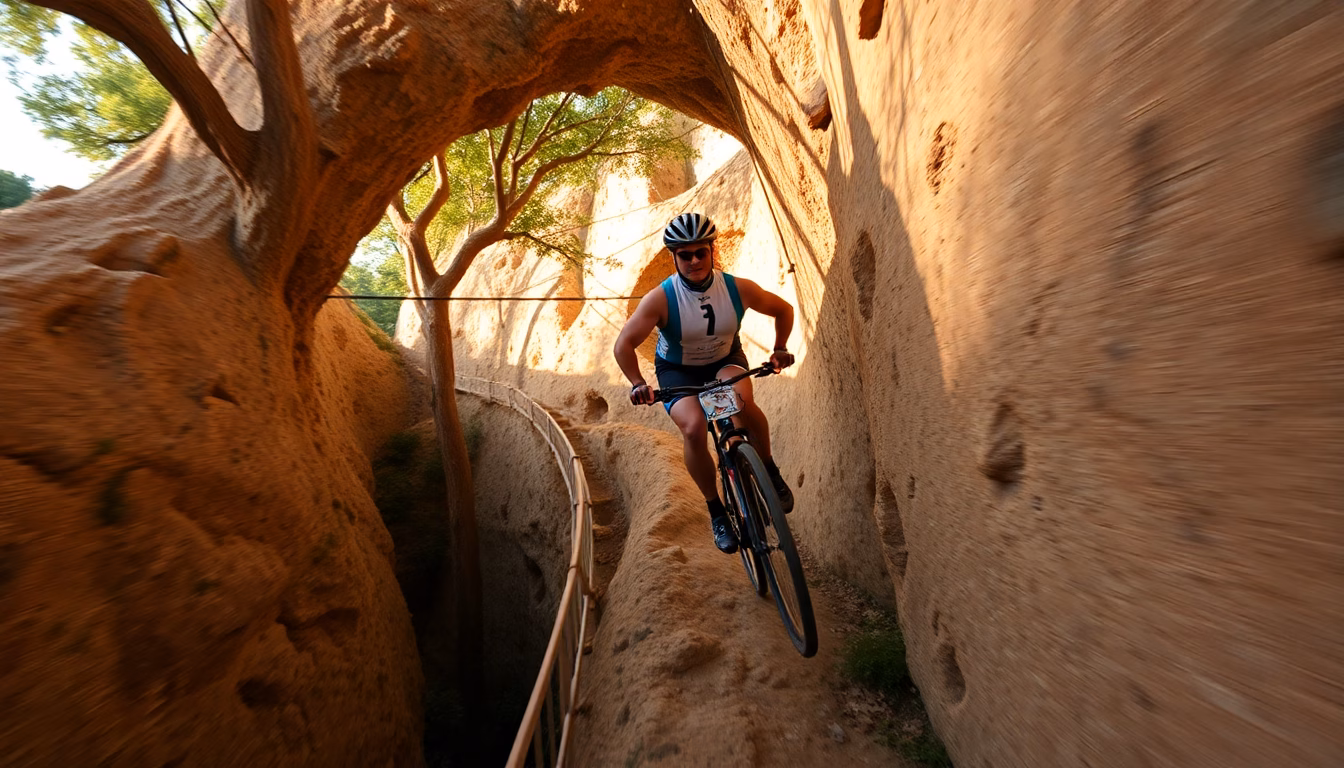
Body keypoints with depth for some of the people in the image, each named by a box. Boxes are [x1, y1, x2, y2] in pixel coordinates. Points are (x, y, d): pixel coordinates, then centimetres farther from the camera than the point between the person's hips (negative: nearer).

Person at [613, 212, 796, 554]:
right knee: (694, 428, -29)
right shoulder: (660, 298, -23)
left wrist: (779, 349, -11)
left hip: (725, 361, 1)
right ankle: (716, 512, -5)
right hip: (677, 372, -1)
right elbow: (623, 344, -22)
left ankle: (769, 469, -5)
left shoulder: (738, 288, -16)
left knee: (742, 400, -34)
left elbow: (783, 309, 0)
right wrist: (638, 384, -35)